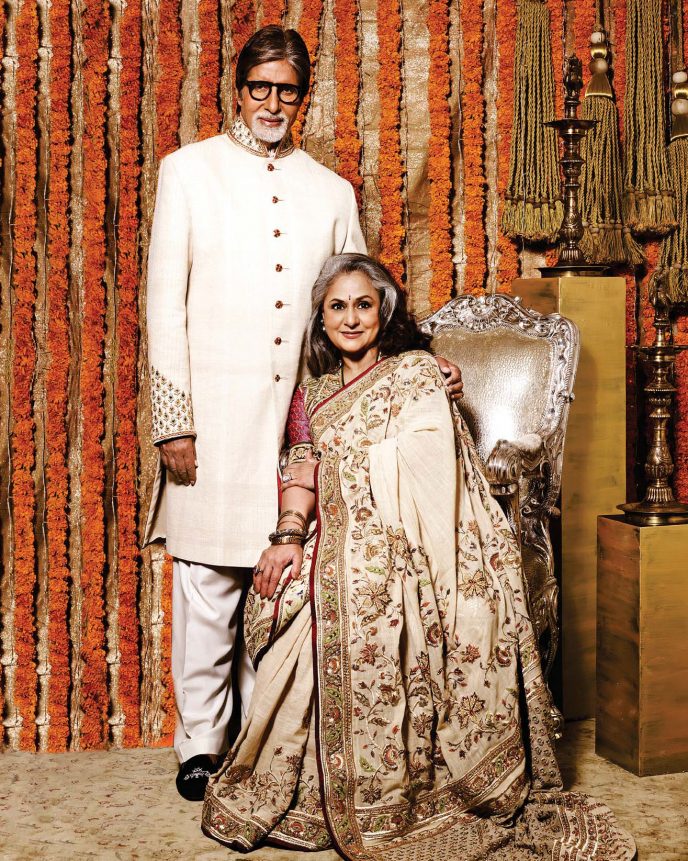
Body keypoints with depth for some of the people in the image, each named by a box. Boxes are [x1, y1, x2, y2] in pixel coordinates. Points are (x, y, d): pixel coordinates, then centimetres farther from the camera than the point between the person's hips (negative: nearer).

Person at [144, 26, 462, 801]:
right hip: (215, 414, -2)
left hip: (300, 414, 2)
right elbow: (165, 302, 1)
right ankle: (200, 742, 15)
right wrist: (173, 419, -6)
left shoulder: (331, 192, 15)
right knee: (207, 584, 1)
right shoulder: (189, 171, 7)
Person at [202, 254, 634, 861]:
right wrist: (290, 534, -5)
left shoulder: (416, 371, 6)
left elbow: (424, 468, -4)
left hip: (397, 553, -5)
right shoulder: (318, 390, 24)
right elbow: (304, 467, 11)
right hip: (336, 551, 5)